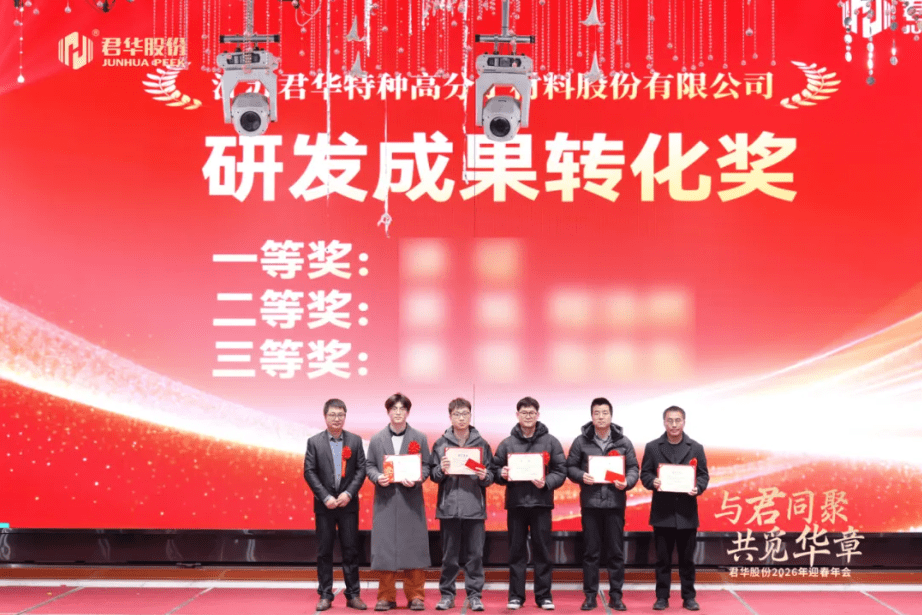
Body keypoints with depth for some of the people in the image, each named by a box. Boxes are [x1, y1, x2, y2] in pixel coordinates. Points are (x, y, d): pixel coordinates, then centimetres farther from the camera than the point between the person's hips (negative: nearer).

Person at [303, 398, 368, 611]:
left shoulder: (355, 441, 5)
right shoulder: (314, 442, 2)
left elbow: (361, 470, 1)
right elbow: (309, 472, -2)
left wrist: (348, 493, -11)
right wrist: (325, 497, -11)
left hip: (348, 504, 1)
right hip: (324, 505, -1)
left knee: (351, 550, 3)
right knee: (324, 552, 4)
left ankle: (353, 595, 9)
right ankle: (325, 596, 10)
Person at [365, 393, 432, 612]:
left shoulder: (419, 438, 7)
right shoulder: (377, 439, 9)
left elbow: (426, 466, 5)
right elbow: (369, 465, 9)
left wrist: (417, 480, -13)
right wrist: (378, 477, -11)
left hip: (411, 499, 0)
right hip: (385, 500, 1)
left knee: (413, 546, 0)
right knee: (385, 547, 0)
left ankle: (415, 595, 8)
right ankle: (387, 596, 8)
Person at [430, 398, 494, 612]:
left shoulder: (481, 444, 7)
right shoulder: (440, 444, 6)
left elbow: (492, 476, 8)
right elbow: (433, 475, 6)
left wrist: (484, 477, -13)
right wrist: (441, 470, -14)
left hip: (474, 508, 0)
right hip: (448, 506, 0)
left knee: (475, 554, 2)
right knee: (449, 555, 6)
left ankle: (474, 595, 9)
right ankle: (447, 594, 15)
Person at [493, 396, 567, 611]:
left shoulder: (551, 442, 4)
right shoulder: (507, 444, 7)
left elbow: (561, 471, 1)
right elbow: (495, 469, 8)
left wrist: (546, 483, -15)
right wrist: (502, 474, -13)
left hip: (541, 503, -1)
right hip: (515, 503, 1)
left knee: (542, 551, 3)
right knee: (517, 552, 6)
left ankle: (544, 595, 11)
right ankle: (516, 595, 12)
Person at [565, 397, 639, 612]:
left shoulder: (623, 442, 5)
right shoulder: (581, 441, 3)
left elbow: (633, 468, 6)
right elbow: (570, 467, 4)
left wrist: (627, 482, -13)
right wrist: (581, 476, -15)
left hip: (615, 503, 1)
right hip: (590, 503, -1)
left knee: (616, 552, 4)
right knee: (591, 552, 4)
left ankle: (615, 595, 13)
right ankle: (590, 595, 11)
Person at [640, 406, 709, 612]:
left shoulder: (696, 448, 5)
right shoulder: (652, 447, 4)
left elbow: (703, 475, 5)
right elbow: (645, 473, 4)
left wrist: (698, 488, -15)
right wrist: (652, 483, -17)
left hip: (687, 512, 0)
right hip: (662, 512, 0)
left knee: (687, 558, 6)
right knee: (663, 558, 5)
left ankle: (688, 597, 15)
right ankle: (662, 597, 12)